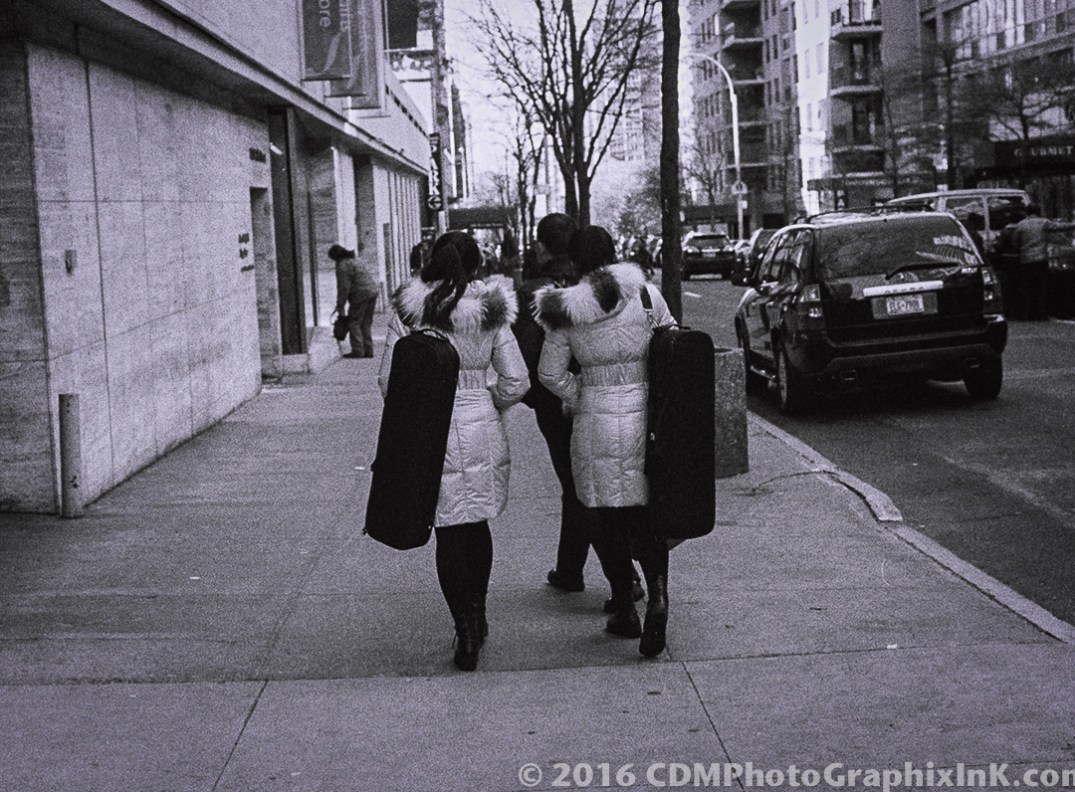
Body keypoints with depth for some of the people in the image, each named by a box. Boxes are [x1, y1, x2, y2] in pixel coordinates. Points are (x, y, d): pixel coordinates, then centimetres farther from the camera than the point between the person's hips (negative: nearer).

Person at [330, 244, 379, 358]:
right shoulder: (357, 261, 22)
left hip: (361, 293, -9)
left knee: (354, 323, -1)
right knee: (366, 323, 15)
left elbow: (343, 288, -11)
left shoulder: (342, 265, -7)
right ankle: (368, 350, 15)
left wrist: (340, 306, -3)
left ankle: (357, 350, -6)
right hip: (374, 290, 9)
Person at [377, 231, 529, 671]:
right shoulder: (491, 312, -2)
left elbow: (389, 380, -6)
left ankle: (466, 631, 2)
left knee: (449, 532, 5)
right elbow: (516, 382, -2)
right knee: (477, 525, 19)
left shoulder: (406, 312, -6)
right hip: (483, 434, 2)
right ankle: (477, 614, 31)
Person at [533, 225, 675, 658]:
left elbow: (550, 372, -3)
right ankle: (657, 592, -15)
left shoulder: (565, 310, -5)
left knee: (604, 519, 12)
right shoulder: (647, 296, -4)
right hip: (643, 416, 1)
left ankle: (624, 607, 16)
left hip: (595, 423, -1)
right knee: (645, 514, 8)